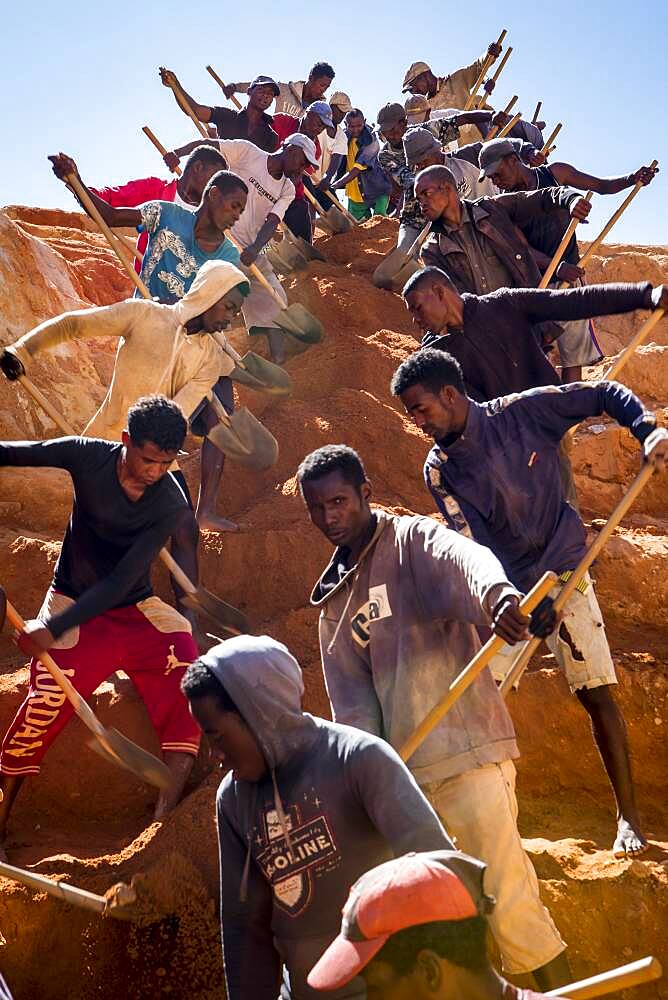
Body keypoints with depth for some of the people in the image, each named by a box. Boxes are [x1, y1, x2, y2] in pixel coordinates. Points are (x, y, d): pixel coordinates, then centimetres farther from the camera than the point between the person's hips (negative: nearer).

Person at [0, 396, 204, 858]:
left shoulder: (171, 504, -19)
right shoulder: (88, 456, -17)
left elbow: (122, 581, -22)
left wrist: (53, 629, -27)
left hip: (135, 608, 1)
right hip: (73, 602, -1)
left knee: (184, 666, -22)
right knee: (47, 702, -16)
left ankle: (169, 812, -20)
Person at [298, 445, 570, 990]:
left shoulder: (413, 541, -1)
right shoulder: (334, 601, 17)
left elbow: (465, 558, -26)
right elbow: (352, 700, 9)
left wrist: (498, 592, -49)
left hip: (467, 754, -7)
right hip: (401, 773, 7)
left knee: (508, 899, -6)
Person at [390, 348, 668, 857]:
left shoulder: (523, 412, -11)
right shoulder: (439, 469, -6)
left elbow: (605, 395, -3)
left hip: (564, 575, -2)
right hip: (506, 590, 2)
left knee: (598, 695, 0)